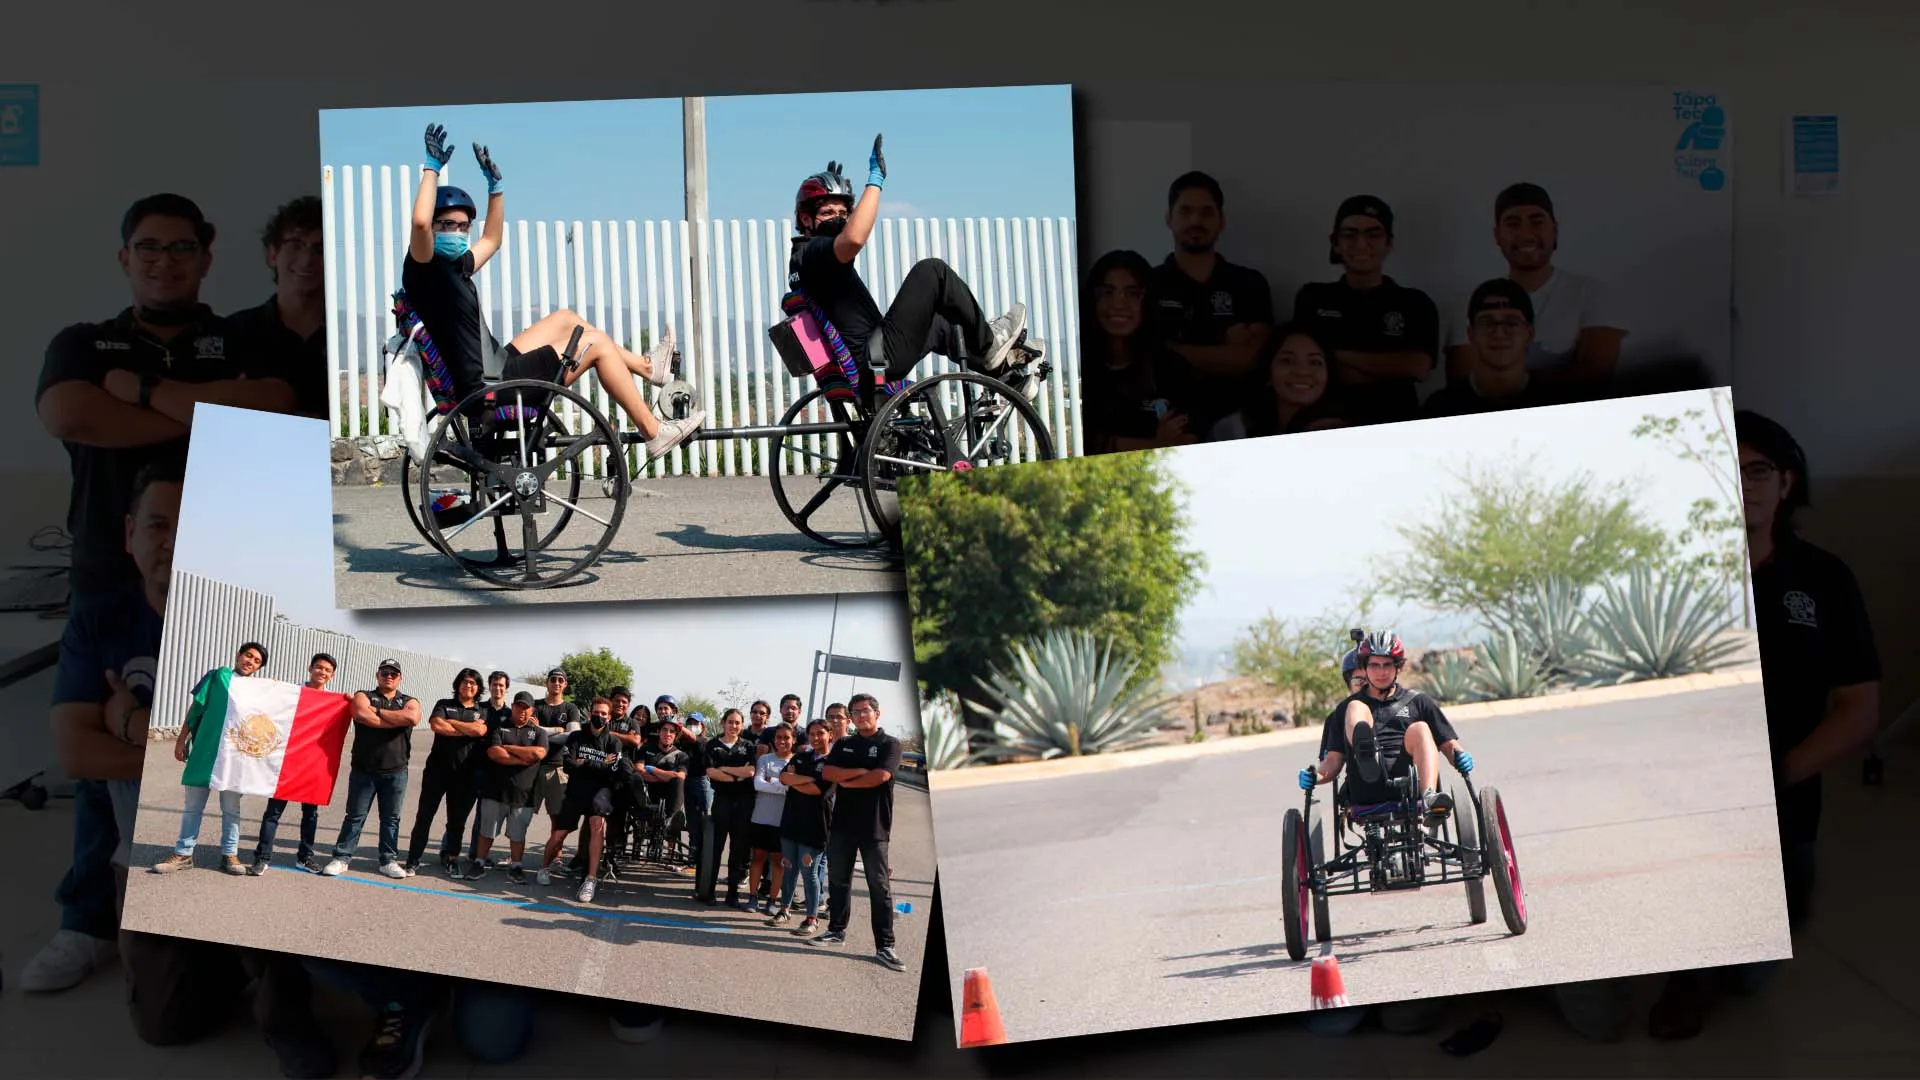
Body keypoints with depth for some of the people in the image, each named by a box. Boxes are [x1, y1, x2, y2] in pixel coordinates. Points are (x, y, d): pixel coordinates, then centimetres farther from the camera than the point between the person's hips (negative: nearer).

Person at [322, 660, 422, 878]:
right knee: (355, 816, 4)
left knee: (391, 818, 7)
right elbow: (362, 715, -18)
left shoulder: (409, 702, 9)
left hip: (396, 772, 1)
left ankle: (389, 860, 14)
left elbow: (413, 718, -15)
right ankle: (341, 858, 10)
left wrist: (378, 711, -9)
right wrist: (399, 720, -12)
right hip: (364, 769, -1)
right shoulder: (364, 696, 6)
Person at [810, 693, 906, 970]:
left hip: (874, 827, -5)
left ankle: (884, 945, -1)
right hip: (842, 823, 5)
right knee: (838, 880, 11)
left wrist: (847, 781, -5)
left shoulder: (889, 744, -2)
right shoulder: (843, 745, 13)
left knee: (880, 887, -2)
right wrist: (859, 772, -14)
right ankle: (836, 931, 25)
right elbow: (827, 773, -2)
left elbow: (881, 776, -17)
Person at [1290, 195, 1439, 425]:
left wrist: (1338, 356, -4)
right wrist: (1390, 371, -4)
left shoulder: (1415, 303, 10)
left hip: (1393, 426, 0)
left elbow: (1417, 367, -4)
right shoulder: (1312, 298, 11)